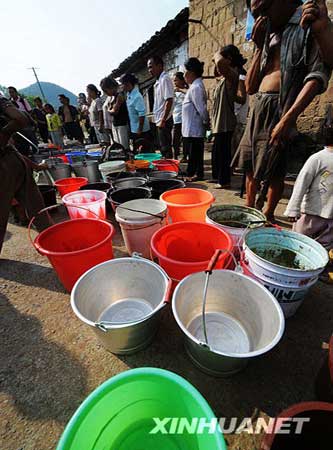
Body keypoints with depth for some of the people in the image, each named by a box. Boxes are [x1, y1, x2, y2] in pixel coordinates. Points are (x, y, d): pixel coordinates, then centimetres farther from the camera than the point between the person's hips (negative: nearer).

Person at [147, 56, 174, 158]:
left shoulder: (165, 79, -9)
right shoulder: (158, 81, 18)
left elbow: (169, 101, -18)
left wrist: (163, 120, -20)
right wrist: (158, 120, 17)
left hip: (164, 121, -9)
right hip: (160, 121, 9)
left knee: (166, 149, -6)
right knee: (163, 148, 14)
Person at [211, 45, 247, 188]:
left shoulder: (231, 74, -11)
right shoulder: (226, 77, 18)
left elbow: (220, 62, -32)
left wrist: (217, 55, -10)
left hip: (225, 123, -10)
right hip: (220, 123, 10)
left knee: (222, 152, -4)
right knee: (217, 152, 16)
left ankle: (224, 181, 5)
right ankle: (218, 177, 28)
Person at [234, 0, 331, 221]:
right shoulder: (271, 36, 22)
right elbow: (250, 87, 16)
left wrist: (288, 119, -24)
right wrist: (259, 47, 11)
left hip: (280, 108, -7)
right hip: (258, 108, 8)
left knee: (273, 170, -7)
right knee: (250, 165, 9)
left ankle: (268, 215, 8)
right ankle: (249, 208, 23)